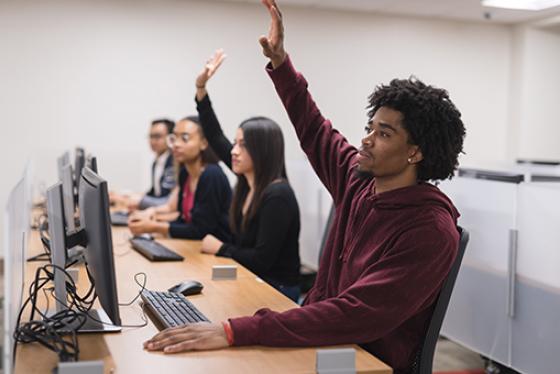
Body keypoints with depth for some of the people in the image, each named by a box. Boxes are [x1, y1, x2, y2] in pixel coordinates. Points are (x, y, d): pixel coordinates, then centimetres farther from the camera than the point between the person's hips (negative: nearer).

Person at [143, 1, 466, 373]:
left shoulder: (431, 232, -21)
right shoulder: (360, 181, 1)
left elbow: (353, 318, -31)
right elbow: (315, 131, 19)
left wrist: (235, 331, -38)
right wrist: (279, 62, 15)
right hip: (322, 343, 7)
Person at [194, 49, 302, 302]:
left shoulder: (278, 196, -22)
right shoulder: (249, 181, 2)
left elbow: (261, 259, -25)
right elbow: (215, 137, 9)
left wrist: (220, 249, -11)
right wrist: (200, 87, 5)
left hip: (276, 291, -7)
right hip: (251, 281, 7)